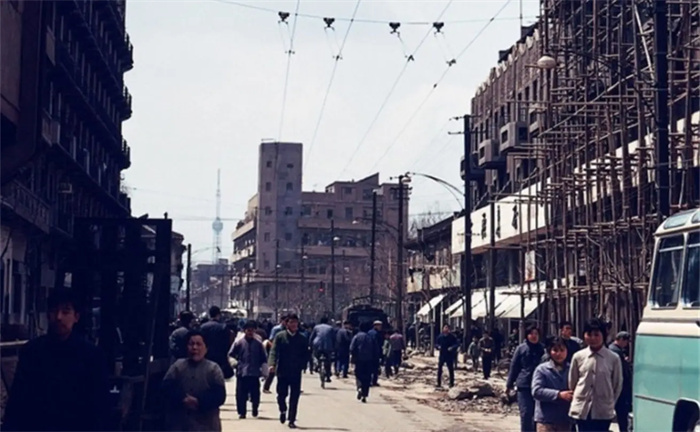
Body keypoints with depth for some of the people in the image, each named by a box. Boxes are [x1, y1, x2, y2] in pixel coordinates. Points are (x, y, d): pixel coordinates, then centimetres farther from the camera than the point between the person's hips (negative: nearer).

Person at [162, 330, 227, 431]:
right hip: (178, 424, 2)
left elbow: (219, 395, -8)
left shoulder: (213, 369, 2)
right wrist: (181, 400, -19)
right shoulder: (177, 366, 7)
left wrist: (199, 402, -20)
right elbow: (166, 388, -3)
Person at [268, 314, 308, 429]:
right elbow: (274, 351, -8)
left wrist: (300, 365, -7)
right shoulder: (280, 336, 0)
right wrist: (272, 364, -23)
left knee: (294, 397, -1)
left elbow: (306, 355, 9)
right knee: (281, 394, 2)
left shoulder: (302, 339, 6)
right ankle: (283, 410, 33)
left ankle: (292, 420, 6)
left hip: (296, 372, 1)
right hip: (282, 371, -1)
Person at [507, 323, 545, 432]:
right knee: (526, 413, -3)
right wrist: (509, 384, 4)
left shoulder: (542, 349, 4)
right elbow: (514, 367, 4)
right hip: (524, 386, -2)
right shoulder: (521, 348, 1)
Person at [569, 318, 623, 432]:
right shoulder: (578, 357, -1)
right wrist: (577, 400, 11)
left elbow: (617, 385, 5)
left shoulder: (613, 358, -5)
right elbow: (572, 382, 9)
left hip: (603, 411, -1)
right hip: (582, 410, 1)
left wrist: (610, 403, 8)